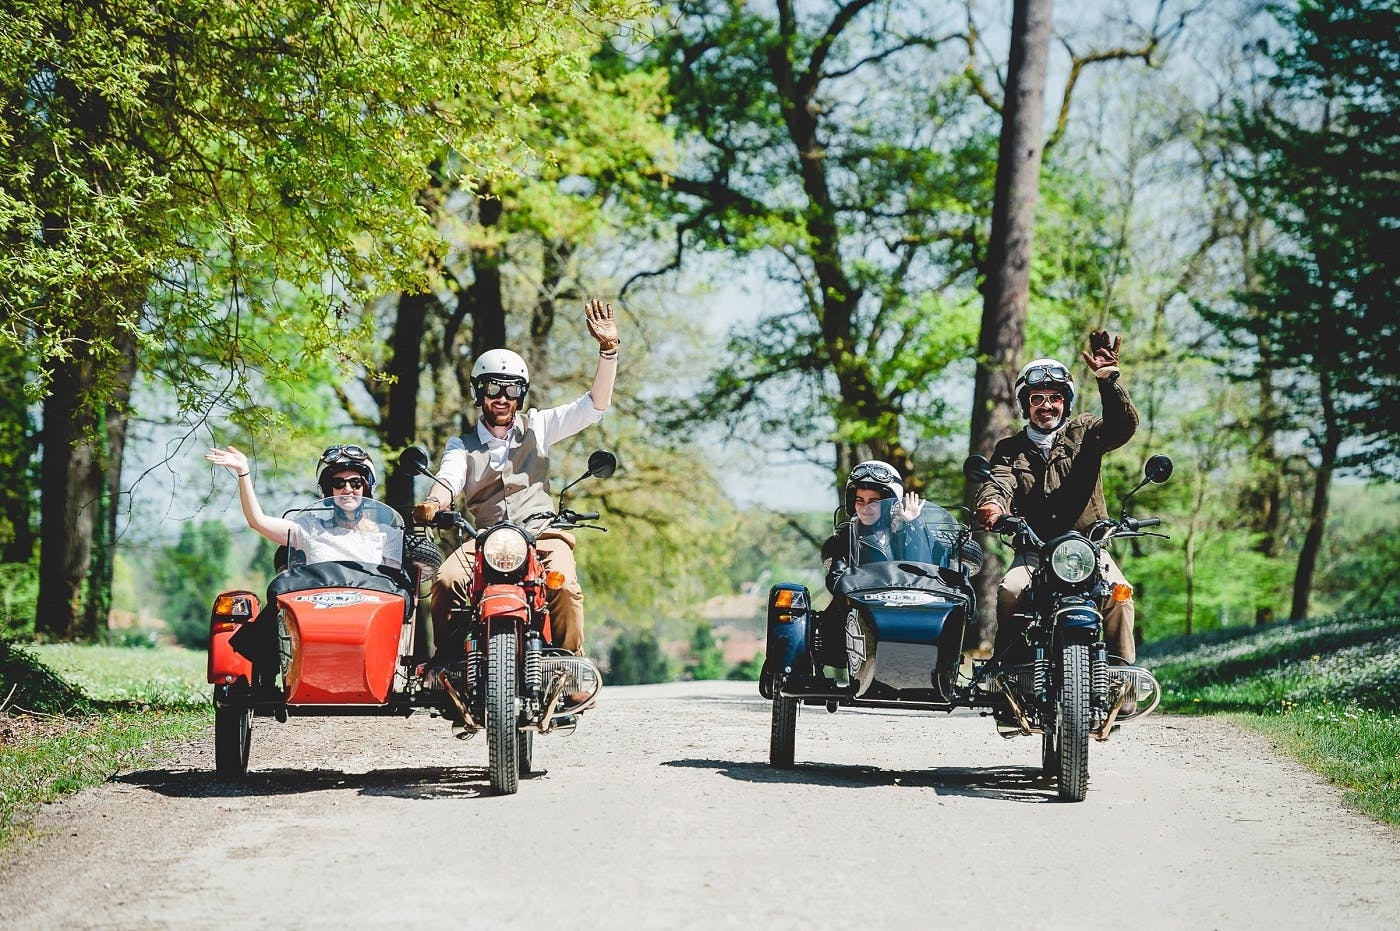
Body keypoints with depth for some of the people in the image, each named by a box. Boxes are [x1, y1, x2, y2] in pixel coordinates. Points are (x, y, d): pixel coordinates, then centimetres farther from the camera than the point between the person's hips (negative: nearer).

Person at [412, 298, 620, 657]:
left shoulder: (536, 427, 17)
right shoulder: (462, 446, 17)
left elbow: (594, 406, 7)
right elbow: (449, 478, -5)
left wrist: (608, 348, -5)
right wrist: (434, 503, -30)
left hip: (542, 534, -1)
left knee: (565, 587, -31)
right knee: (446, 581, -29)